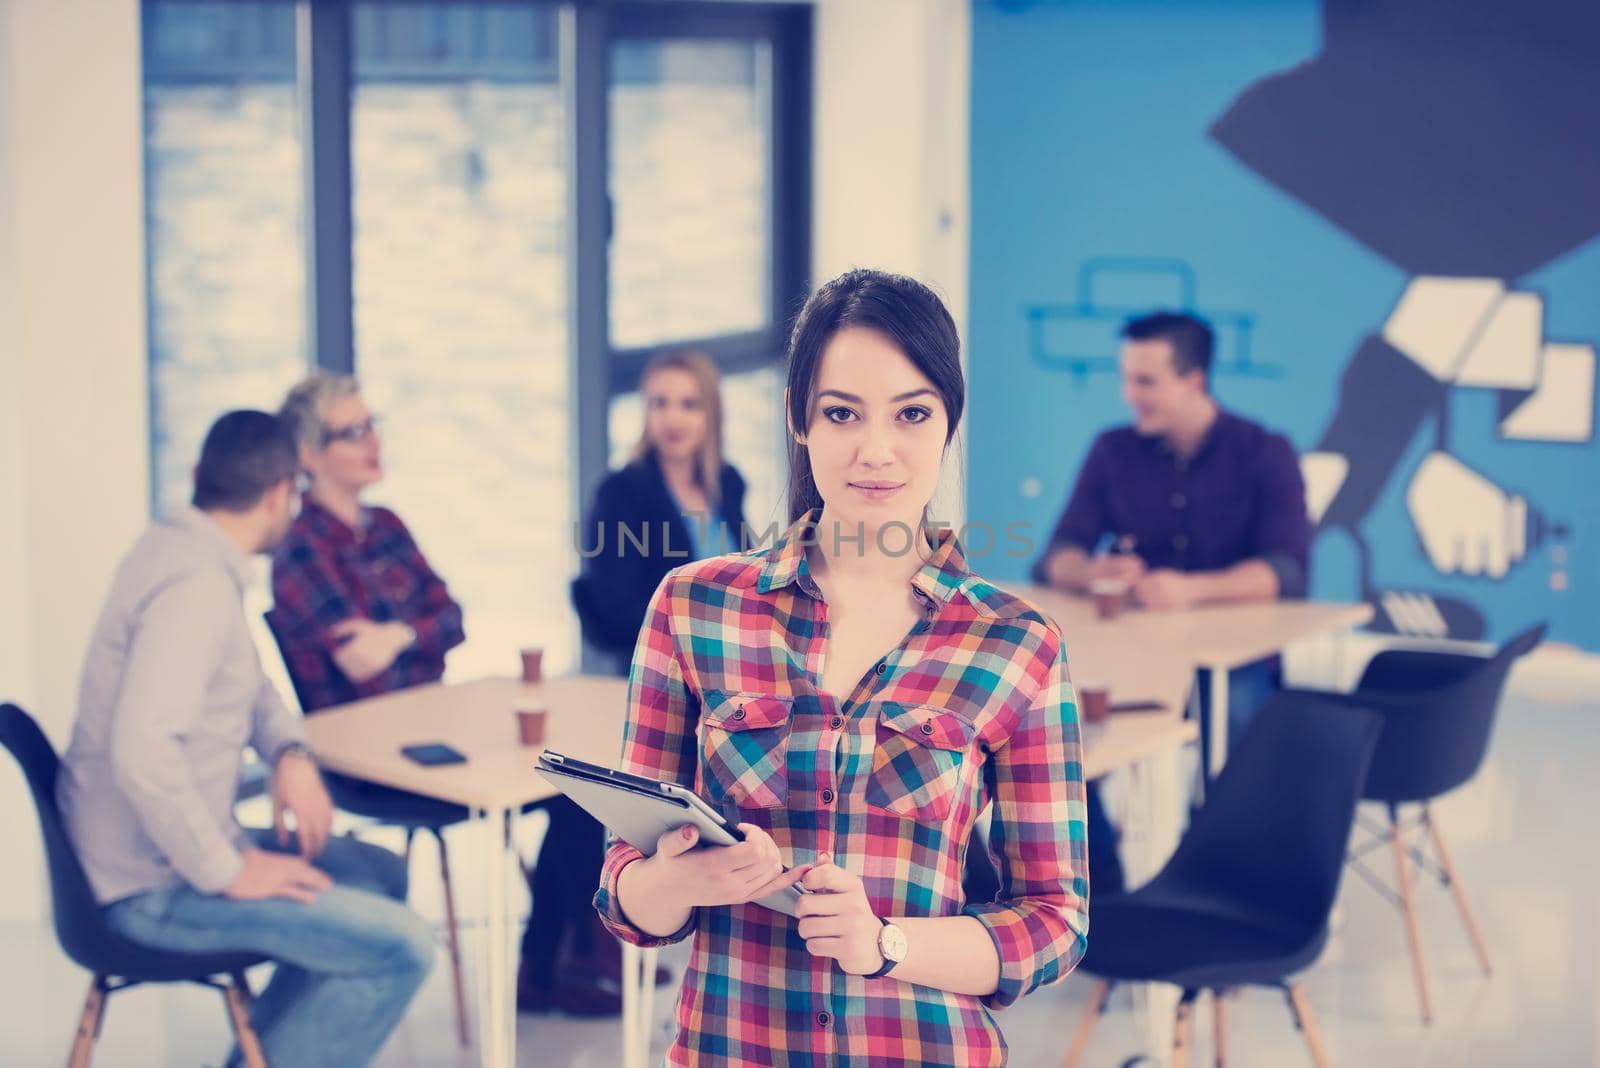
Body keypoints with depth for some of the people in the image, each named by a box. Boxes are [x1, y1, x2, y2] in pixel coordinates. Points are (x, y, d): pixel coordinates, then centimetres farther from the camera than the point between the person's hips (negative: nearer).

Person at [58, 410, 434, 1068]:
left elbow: (248, 686, 21)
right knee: (401, 949, -16)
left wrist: (291, 753, 1)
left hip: (169, 848, 10)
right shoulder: (198, 583, -23)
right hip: (155, 887, -10)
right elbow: (143, 753, -34)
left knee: (380, 873, 22)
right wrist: (228, 873, -23)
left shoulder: (176, 548, 8)